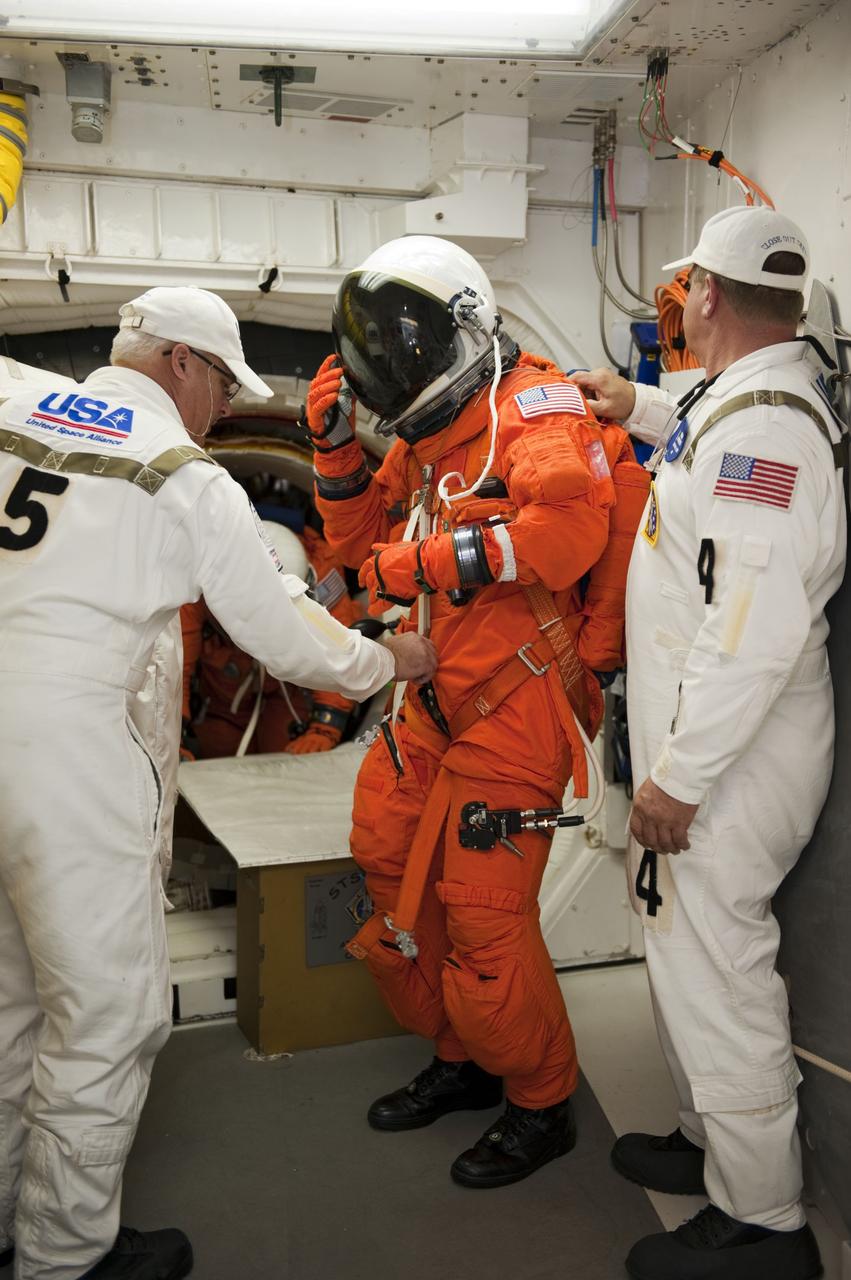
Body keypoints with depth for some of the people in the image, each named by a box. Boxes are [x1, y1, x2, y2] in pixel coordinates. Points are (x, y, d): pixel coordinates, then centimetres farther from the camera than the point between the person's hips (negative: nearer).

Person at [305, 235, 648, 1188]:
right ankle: (462, 1061, 36)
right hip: (438, 699, 9)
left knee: (483, 915, -4)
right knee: (394, 873, 15)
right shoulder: (428, 436, 16)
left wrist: (430, 561, -23)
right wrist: (334, 446, 8)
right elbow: (363, 543, 21)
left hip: (514, 704, -9)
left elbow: (567, 527, -30)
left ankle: (542, 1105, 21)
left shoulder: (533, 407, -11)